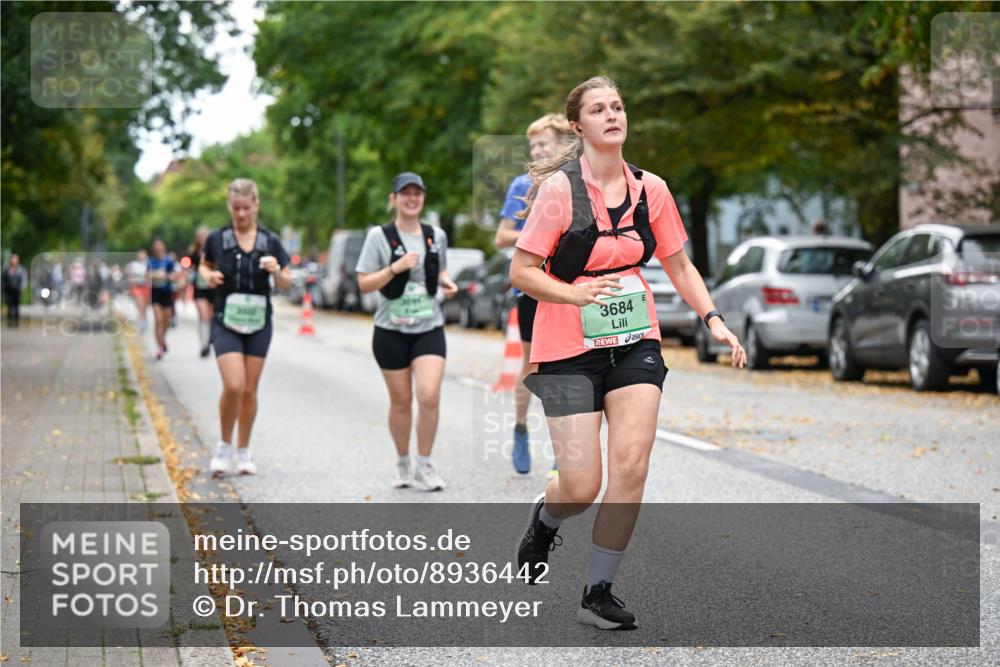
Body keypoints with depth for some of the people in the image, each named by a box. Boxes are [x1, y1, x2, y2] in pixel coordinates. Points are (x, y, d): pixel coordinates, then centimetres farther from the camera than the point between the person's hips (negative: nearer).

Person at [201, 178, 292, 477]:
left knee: (250, 390, 6)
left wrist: (276, 271, -16)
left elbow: (286, 284, 5)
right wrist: (208, 276, -6)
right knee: (234, 386, -16)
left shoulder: (270, 242, 0)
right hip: (226, 322, -2)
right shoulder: (217, 239, -2)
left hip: (258, 323, 2)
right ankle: (224, 446, 5)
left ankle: (243, 451, 22)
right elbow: (204, 265, 16)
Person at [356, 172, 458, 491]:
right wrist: (396, 267, -18)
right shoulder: (379, 236, -3)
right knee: (401, 402, 7)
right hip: (392, 330, -2)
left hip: (429, 329, 2)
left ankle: (424, 466, 0)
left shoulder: (436, 236, 7)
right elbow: (364, 284, -5)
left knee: (430, 396, -14)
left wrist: (446, 282, 4)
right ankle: (403, 463, 27)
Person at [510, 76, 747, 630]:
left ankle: (598, 592, 2)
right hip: (568, 350, -3)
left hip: (636, 344, 4)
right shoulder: (559, 189, -10)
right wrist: (576, 293, -23)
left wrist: (713, 320, 2)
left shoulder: (650, 189, 3)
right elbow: (520, 272, -8)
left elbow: (678, 265, 14)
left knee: (630, 464, -13)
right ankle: (544, 521, 32)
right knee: (581, 486, -7)